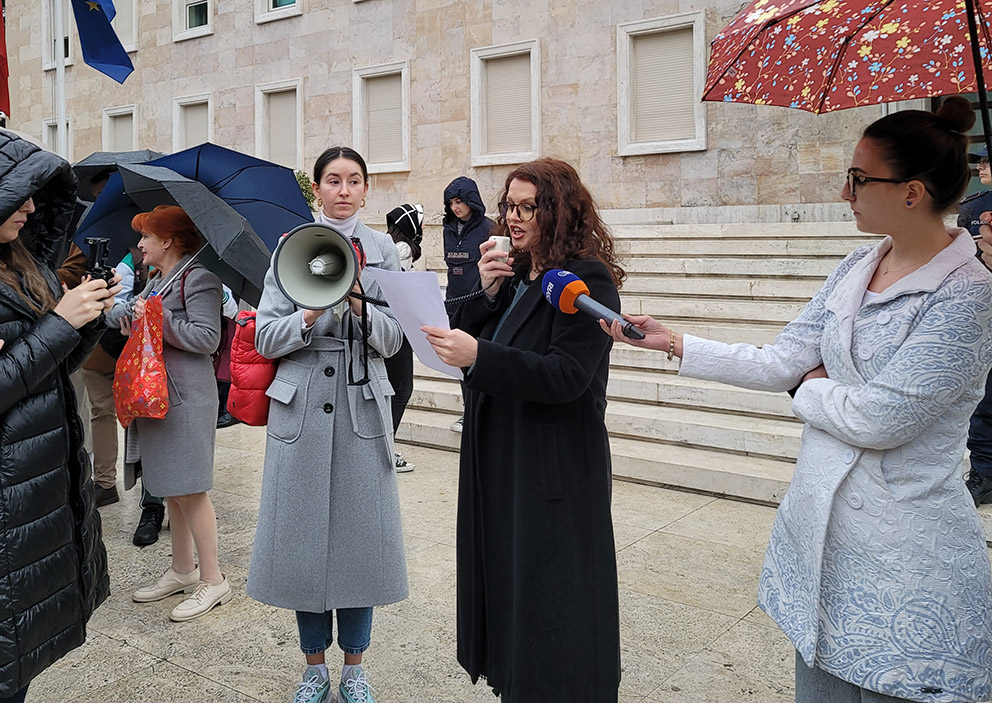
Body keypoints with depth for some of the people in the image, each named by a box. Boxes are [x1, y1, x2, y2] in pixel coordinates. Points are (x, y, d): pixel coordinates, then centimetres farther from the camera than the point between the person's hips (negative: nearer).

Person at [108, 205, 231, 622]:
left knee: (188, 489, -4)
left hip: (186, 398, -9)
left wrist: (158, 319, -17)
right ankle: (183, 570, 27)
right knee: (170, 489, 14)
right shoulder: (156, 281, 17)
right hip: (156, 395, 9)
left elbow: (207, 337, -19)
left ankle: (213, 580, 6)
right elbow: (126, 316, 27)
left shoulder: (198, 278, -11)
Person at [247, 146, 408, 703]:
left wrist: (359, 306, -17)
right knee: (304, 530, 5)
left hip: (363, 406, 0)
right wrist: (311, 314, -19)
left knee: (360, 528, 4)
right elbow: (266, 338, -1)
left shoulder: (384, 251, 6)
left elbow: (392, 340, 1)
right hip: (301, 406, 0)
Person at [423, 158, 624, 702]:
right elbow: (467, 341, 5)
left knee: (548, 600, 3)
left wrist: (479, 356, -30)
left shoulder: (587, 280, -12)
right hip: (496, 460, 8)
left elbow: (566, 375, -23)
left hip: (553, 470, -8)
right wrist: (486, 292, -9)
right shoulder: (513, 275, 12)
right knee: (502, 577, 16)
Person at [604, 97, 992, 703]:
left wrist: (812, 389, -3)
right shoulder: (855, 270, 6)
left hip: (905, 557, -7)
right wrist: (674, 343, 4)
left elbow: (876, 420, -22)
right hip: (820, 530, 7)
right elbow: (781, 363, 5)